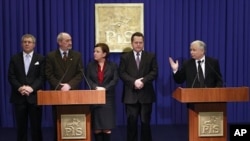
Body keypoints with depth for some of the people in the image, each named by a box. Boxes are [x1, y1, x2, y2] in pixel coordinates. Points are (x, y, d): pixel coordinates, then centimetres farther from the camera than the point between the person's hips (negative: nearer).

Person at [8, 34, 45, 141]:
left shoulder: (40, 58, 6)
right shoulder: (15, 58, 9)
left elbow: (42, 77, -2)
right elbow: (11, 76, 2)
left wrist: (31, 88, -16)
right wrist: (19, 88, -14)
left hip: (34, 96, -1)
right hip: (19, 97, 1)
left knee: (36, 125, 2)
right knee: (21, 125, 6)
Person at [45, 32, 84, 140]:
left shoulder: (77, 55, 6)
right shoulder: (51, 56, 3)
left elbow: (80, 74, -1)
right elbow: (49, 75, -3)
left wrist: (69, 85, -14)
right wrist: (59, 86, -15)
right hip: (57, 92, -1)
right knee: (58, 121, 4)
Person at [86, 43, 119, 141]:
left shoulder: (113, 65, 5)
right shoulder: (90, 65, 9)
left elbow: (115, 80, -5)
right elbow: (88, 79, -1)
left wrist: (105, 88, -18)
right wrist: (96, 88, -18)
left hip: (107, 98, -1)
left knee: (107, 126, -2)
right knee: (96, 126, 2)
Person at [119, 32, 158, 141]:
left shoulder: (151, 56, 9)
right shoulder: (125, 57, 7)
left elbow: (154, 72, -1)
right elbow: (122, 73, -3)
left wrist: (143, 81, -15)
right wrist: (134, 82, -17)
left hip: (146, 94, 1)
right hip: (131, 94, 0)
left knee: (145, 122, 5)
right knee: (131, 122, 3)